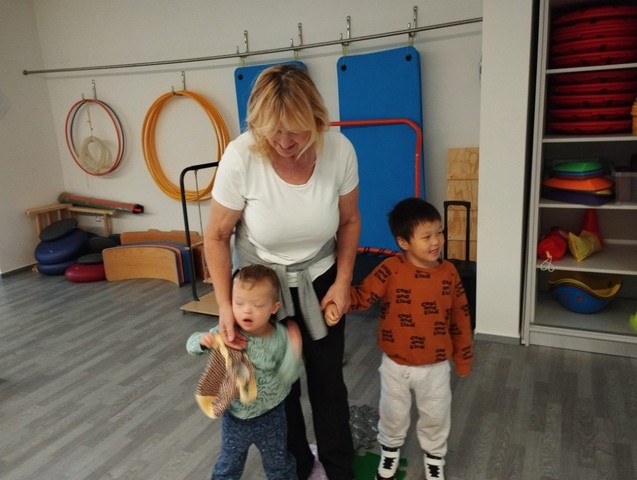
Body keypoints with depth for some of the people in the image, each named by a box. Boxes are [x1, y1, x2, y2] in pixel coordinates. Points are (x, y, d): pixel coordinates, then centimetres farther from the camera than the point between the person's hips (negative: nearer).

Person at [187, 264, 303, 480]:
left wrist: (294, 351, -33)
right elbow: (191, 345, -9)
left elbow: (287, 377, -16)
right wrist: (203, 340, -32)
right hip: (234, 415, 1)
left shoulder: (280, 336, -22)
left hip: (270, 416, -1)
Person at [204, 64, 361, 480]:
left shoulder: (339, 150, -21)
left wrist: (343, 282, -8)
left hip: (319, 279, 1)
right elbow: (217, 236, -14)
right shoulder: (240, 157, -27)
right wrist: (224, 305, -19)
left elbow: (349, 221, -4)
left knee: (328, 380, 12)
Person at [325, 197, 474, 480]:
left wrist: (463, 357, 5)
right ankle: (390, 451, 50)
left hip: (435, 365, 2)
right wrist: (337, 303, -38)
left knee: (436, 416, 20)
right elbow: (363, 294, -17)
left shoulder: (449, 273, -9)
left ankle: (434, 457, 49)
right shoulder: (390, 269, -18)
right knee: (393, 414, 20)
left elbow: (460, 317, -1)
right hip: (396, 364, -1)